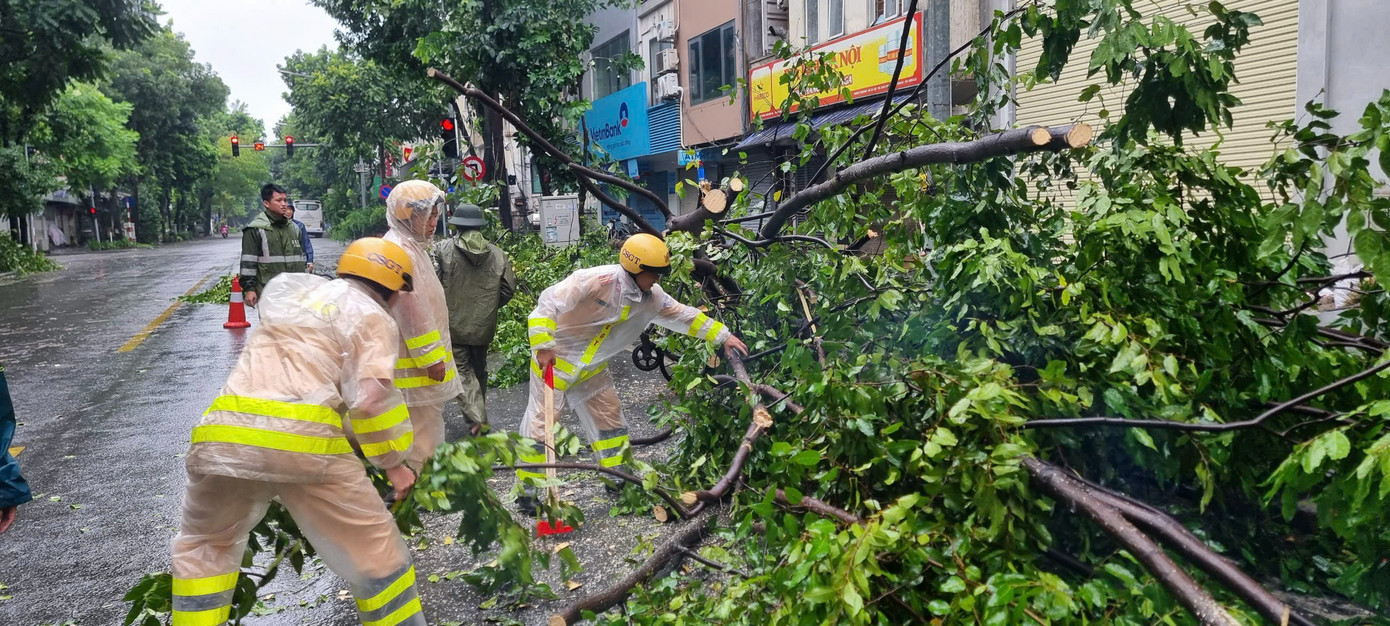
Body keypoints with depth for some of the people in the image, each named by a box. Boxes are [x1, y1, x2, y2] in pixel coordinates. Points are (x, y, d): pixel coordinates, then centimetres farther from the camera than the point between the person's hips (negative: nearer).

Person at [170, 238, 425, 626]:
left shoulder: (287, 287, 24)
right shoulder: (373, 318, 8)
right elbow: (371, 398, -6)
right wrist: (394, 464, 4)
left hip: (224, 434, 5)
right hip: (305, 442, -5)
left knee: (203, 546, 30)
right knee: (377, 553, 9)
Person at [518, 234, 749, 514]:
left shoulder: (652, 297, -5)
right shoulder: (598, 280, -29)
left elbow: (685, 315, 6)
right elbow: (549, 302, -28)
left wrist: (723, 335, 2)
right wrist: (543, 347, -31)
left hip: (591, 367, 7)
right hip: (555, 359, -7)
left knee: (608, 417, 10)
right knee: (541, 421, -2)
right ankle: (526, 492, 10)